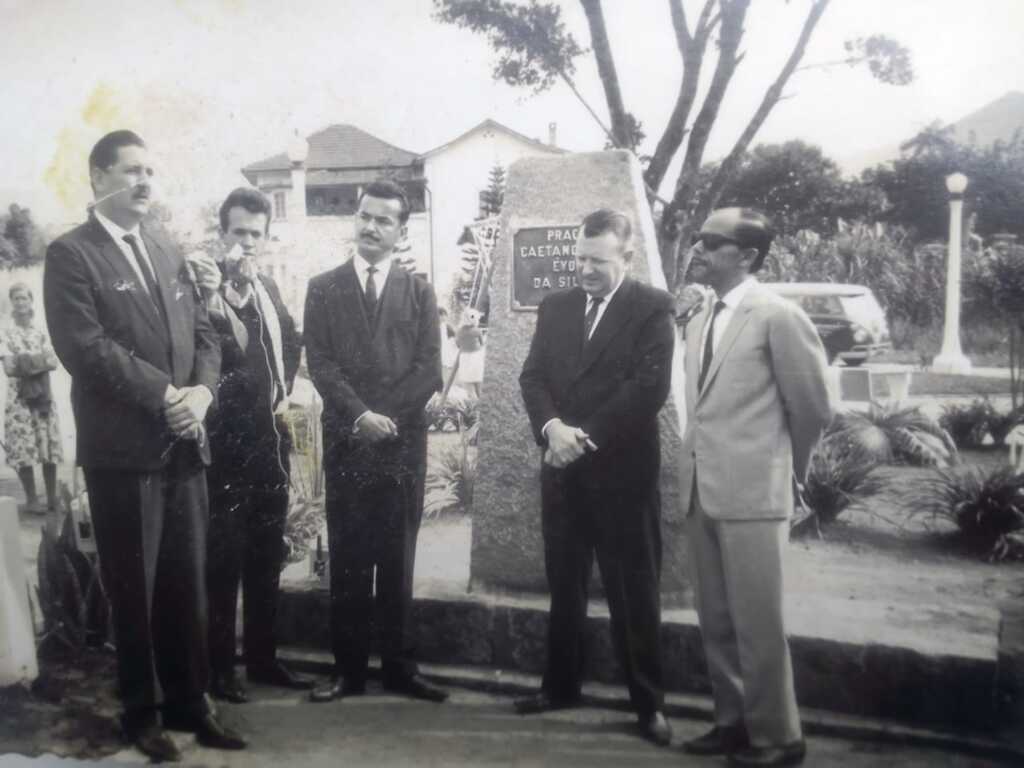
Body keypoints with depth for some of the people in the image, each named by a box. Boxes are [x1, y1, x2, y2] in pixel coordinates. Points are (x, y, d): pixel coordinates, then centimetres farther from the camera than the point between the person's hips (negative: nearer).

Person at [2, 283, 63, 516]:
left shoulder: (41, 335, 11)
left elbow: (54, 363, 0)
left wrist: (25, 362, -11)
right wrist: (39, 361, -8)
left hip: (43, 396, 3)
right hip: (19, 398, -3)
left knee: (49, 447, 1)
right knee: (24, 449, -7)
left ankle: (52, 498, 7)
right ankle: (31, 498, 1)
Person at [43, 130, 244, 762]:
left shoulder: (170, 255, 16)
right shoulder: (71, 254, -4)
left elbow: (203, 333, 12)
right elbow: (84, 345, -15)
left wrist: (201, 390, -7)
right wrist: (163, 394, -16)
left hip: (184, 445, 6)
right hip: (123, 448, -5)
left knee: (187, 584, 11)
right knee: (134, 588, 6)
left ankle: (190, 701, 24)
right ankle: (143, 711, 21)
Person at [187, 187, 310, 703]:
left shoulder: (268, 288, 11)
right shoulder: (203, 282, -11)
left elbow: (291, 342, 24)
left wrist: (285, 391, 11)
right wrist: (211, 296, -38)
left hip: (269, 440, 7)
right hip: (225, 442, -7)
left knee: (267, 556, 14)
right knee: (223, 559, 0)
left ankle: (263, 658, 25)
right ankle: (218, 667, 12)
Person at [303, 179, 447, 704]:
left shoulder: (419, 292, 9)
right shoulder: (323, 288, 8)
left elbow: (428, 369, 1)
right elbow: (320, 364, -1)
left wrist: (386, 417, -11)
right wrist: (360, 415, -14)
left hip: (403, 442, 1)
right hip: (344, 440, 0)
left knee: (398, 559, 6)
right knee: (348, 560, 3)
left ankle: (399, 666, 14)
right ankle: (348, 669, 12)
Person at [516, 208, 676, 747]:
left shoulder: (652, 307, -5)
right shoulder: (555, 307, 11)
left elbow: (649, 387, -14)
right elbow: (532, 376, 5)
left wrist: (586, 436, -17)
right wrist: (552, 428, -15)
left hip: (622, 470, -5)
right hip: (562, 470, 5)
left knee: (634, 593, 4)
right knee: (563, 586, 14)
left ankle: (649, 703, 16)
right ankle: (561, 684, 29)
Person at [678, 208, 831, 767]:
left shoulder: (778, 316, -9)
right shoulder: (701, 320, 11)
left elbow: (812, 407, -4)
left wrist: (786, 466, 7)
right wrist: (695, 466, 11)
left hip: (752, 491, -7)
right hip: (700, 489, 7)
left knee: (757, 622, 0)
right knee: (716, 620, 14)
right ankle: (733, 721, 28)